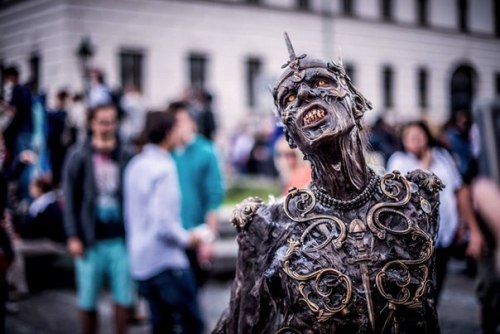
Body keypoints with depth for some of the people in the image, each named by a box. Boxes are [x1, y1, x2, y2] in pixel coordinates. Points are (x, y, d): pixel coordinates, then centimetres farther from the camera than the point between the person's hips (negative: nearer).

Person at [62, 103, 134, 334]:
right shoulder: (78, 157, 0)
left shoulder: (125, 157, 4)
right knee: (88, 300, 8)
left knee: (124, 297, 5)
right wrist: (73, 236, -5)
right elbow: (69, 199, 0)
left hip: (120, 239, 1)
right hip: (90, 241, -1)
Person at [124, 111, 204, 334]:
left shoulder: (135, 165, 9)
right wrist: (187, 239, -7)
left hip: (141, 261, 9)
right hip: (166, 261, -9)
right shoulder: (164, 168, -17)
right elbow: (164, 223, -22)